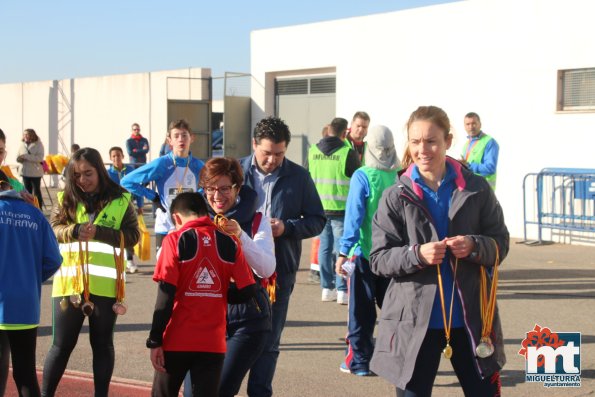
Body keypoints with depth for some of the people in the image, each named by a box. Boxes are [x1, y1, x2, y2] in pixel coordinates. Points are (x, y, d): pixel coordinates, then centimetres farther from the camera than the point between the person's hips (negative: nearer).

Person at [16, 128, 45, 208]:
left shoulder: (38, 145, -8)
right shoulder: (23, 145, 9)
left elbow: (40, 158, -19)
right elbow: (18, 157, 14)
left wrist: (26, 156, -22)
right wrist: (20, 158, -12)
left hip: (35, 172, -5)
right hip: (25, 172, 5)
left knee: (37, 191, 0)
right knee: (27, 192, 10)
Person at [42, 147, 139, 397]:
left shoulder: (120, 200, 0)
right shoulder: (66, 199, 7)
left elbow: (133, 235, -6)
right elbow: (52, 230, -1)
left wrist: (98, 232, -18)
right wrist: (75, 230, -20)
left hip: (105, 285, -1)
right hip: (69, 283, 1)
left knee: (102, 344, 12)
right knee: (62, 344, 7)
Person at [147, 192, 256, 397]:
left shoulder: (175, 240, -6)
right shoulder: (229, 243, 2)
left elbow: (166, 295, -11)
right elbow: (247, 290, -2)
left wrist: (155, 341, -8)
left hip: (178, 341, -2)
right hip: (213, 343, 2)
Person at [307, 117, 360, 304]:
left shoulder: (312, 151, 2)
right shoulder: (348, 152, -11)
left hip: (320, 208, 4)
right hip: (341, 209, -4)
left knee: (324, 246, 11)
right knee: (341, 248, 1)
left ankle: (327, 288, 14)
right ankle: (341, 290, 0)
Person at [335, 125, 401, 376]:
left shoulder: (362, 176, -11)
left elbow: (354, 216, -14)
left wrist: (344, 252, -11)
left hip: (365, 252, -3)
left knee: (362, 310, 6)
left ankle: (359, 361, 11)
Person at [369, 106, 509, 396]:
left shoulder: (476, 189, 0)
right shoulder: (396, 197, -2)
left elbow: (500, 244, 4)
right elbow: (378, 259, -4)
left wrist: (474, 246, -18)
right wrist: (417, 254, -22)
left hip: (470, 318, 1)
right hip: (414, 321, -1)